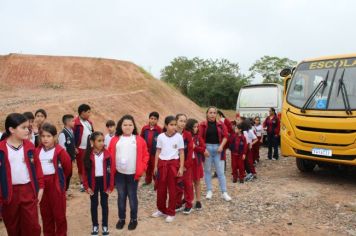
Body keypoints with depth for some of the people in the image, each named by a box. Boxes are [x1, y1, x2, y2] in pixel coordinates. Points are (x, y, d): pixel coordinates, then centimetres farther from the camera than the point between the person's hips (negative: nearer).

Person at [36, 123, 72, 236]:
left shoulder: (59, 151, -13)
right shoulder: (37, 151, 2)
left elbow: (68, 166, -7)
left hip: (56, 183, -5)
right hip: (42, 184, 5)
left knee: (59, 212, 4)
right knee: (45, 212, 16)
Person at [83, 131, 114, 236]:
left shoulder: (107, 154, -9)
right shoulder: (88, 155, -9)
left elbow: (111, 171, -5)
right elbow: (85, 172, -3)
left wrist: (110, 186, -5)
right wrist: (87, 186, -5)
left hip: (104, 182, 0)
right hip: (93, 182, 0)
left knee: (104, 204, 11)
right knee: (94, 204, 13)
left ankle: (105, 225, 25)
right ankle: (95, 225, 29)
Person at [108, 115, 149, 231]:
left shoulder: (139, 140, -3)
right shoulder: (115, 140, 1)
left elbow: (145, 155, 0)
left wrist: (141, 169, -7)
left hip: (133, 174, -1)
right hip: (119, 174, 2)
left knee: (132, 197, 10)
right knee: (121, 196, 14)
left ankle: (133, 219, 26)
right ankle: (121, 218, 29)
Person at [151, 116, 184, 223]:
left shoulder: (179, 137, -4)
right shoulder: (160, 137, 0)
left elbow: (181, 153, -2)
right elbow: (158, 152, 6)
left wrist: (181, 167, -6)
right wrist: (155, 166, 6)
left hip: (173, 163, -2)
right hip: (162, 163, 2)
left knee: (172, 189, 5)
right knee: (160, 188, 11)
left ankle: (171, 212, 18)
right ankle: (161, 210, 30)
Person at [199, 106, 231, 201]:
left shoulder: (220, 124, 2)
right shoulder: (203, 124, -5)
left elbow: (225, 136, 3)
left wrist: (221, 146, -9)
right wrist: (204, 149, -12)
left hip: (218, 148, 1)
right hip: (207, 148, -1)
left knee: (220, 171, 3)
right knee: (207, 170, 9)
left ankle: (224, 192, 10)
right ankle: (209, 191, 22)